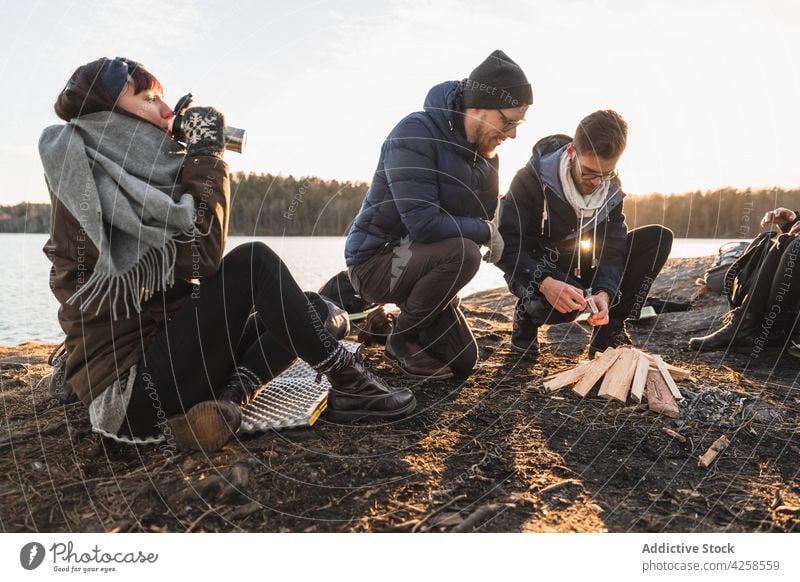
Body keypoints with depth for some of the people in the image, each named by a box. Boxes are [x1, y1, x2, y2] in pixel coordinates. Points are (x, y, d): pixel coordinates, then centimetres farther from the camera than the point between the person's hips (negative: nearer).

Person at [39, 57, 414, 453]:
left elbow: (188, 255, 15)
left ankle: (229, 397, -14)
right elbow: (202, 253, -24)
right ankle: (346, 379, -11)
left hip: (154, 352, 9)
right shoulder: (90, 187, -14)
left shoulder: (124, 178, 13)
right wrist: (206, 154, -13)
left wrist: (199, 156, 7)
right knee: (252, 261, -18)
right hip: (129, 389, -9)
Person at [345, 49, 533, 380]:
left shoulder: (486, 153, 1)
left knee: (463, 362, 5)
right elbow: (423, 223, -33)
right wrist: (484, 232, -19)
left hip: (423, 262, 8)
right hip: (376, 260, -7)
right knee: (463, 252, -34)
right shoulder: (415, 133, -25)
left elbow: (484, 220, 5)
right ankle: (401, 340, -11)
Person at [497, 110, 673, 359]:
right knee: (565, 301, -41)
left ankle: (609, 331, -9)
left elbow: (613, 248, -11)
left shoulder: (611, 189, -6)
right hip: (534, 269, -5)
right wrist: (544, 282, -42)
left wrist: (605, 292, -32)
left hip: (578, 268, 6)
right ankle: (528, 313, -2)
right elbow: (506, 245, -25)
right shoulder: (533, 179, -21)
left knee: (658, 238, -11)